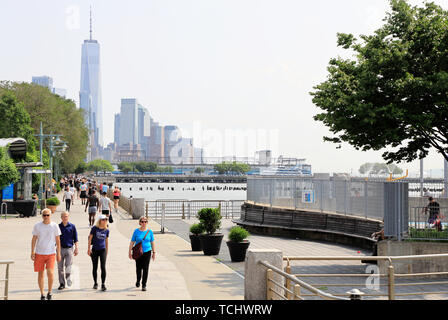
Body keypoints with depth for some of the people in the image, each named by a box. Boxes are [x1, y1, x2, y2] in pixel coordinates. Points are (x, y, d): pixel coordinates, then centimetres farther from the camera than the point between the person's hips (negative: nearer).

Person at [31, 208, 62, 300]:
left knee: (50, 273, -15)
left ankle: (49, 292, 4)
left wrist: (58, 253, 3)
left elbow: (58, 241, 6)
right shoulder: (37, 226, 2)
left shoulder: (54, 226, 1)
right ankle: (42, 294, 18)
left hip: (51, 253, -1)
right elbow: (34, 239, 7)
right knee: (40, 274, 6)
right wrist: (32, 252, 0)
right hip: (39, 253, 1)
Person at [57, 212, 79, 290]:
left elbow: (75, 238, 5)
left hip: (69, 248, -1)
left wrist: (76, 248, -1)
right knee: (60, 267, 4)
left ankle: (69, 279, 9)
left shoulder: (72, 226, 3)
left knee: (68, 266, -9)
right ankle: (62, 283, 12)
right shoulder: (58, 226, 4)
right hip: (60, 248, 2)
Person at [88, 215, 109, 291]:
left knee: (103, 267, -9)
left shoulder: (106, 230, 3)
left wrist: (107, 251, 16)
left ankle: (103, 284, -6)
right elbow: (90, 238, -1)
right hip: (95, 250, -1)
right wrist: (89, 249, -4)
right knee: (95, 267, 9)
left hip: (103, 250, 1)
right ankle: (95, 283, 24)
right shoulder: (94, 228, -4)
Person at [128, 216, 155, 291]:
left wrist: (154, 252, 6)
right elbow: (132, 242, 2)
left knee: (145, 269, -5)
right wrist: (130, 252, -1)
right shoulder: (136, 231, -1)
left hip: (147, 252, 0)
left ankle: (144, 285, 1)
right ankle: (138, 281, 36)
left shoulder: (150, 231, 2)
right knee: (138, 268, 9)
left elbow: (152, 243, 8)